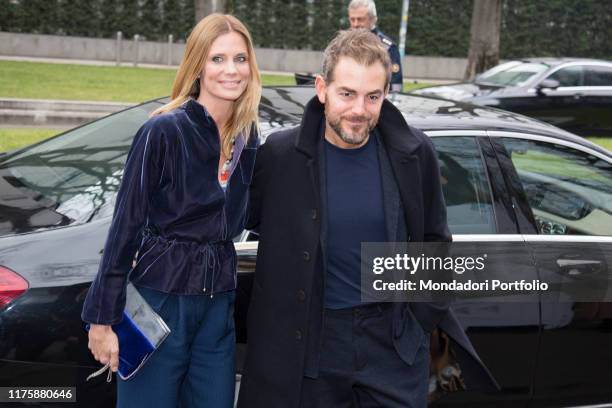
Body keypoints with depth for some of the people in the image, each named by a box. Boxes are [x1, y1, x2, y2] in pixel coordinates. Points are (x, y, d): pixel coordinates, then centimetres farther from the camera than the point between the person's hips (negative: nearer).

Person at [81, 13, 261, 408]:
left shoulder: (248, 134, 4)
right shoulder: (164, 131, -13)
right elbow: (126, 224, -11)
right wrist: (104, 317, -11)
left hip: (219, 302, 5)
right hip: (160, 299, -5)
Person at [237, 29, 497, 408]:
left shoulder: (414, 153, -5)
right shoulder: (279, 155, -11)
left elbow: (434, 239, 9)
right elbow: (240, 218, 4)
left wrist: (427, 312, 5)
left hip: (395, 338, 1)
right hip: (310, 340, -1)